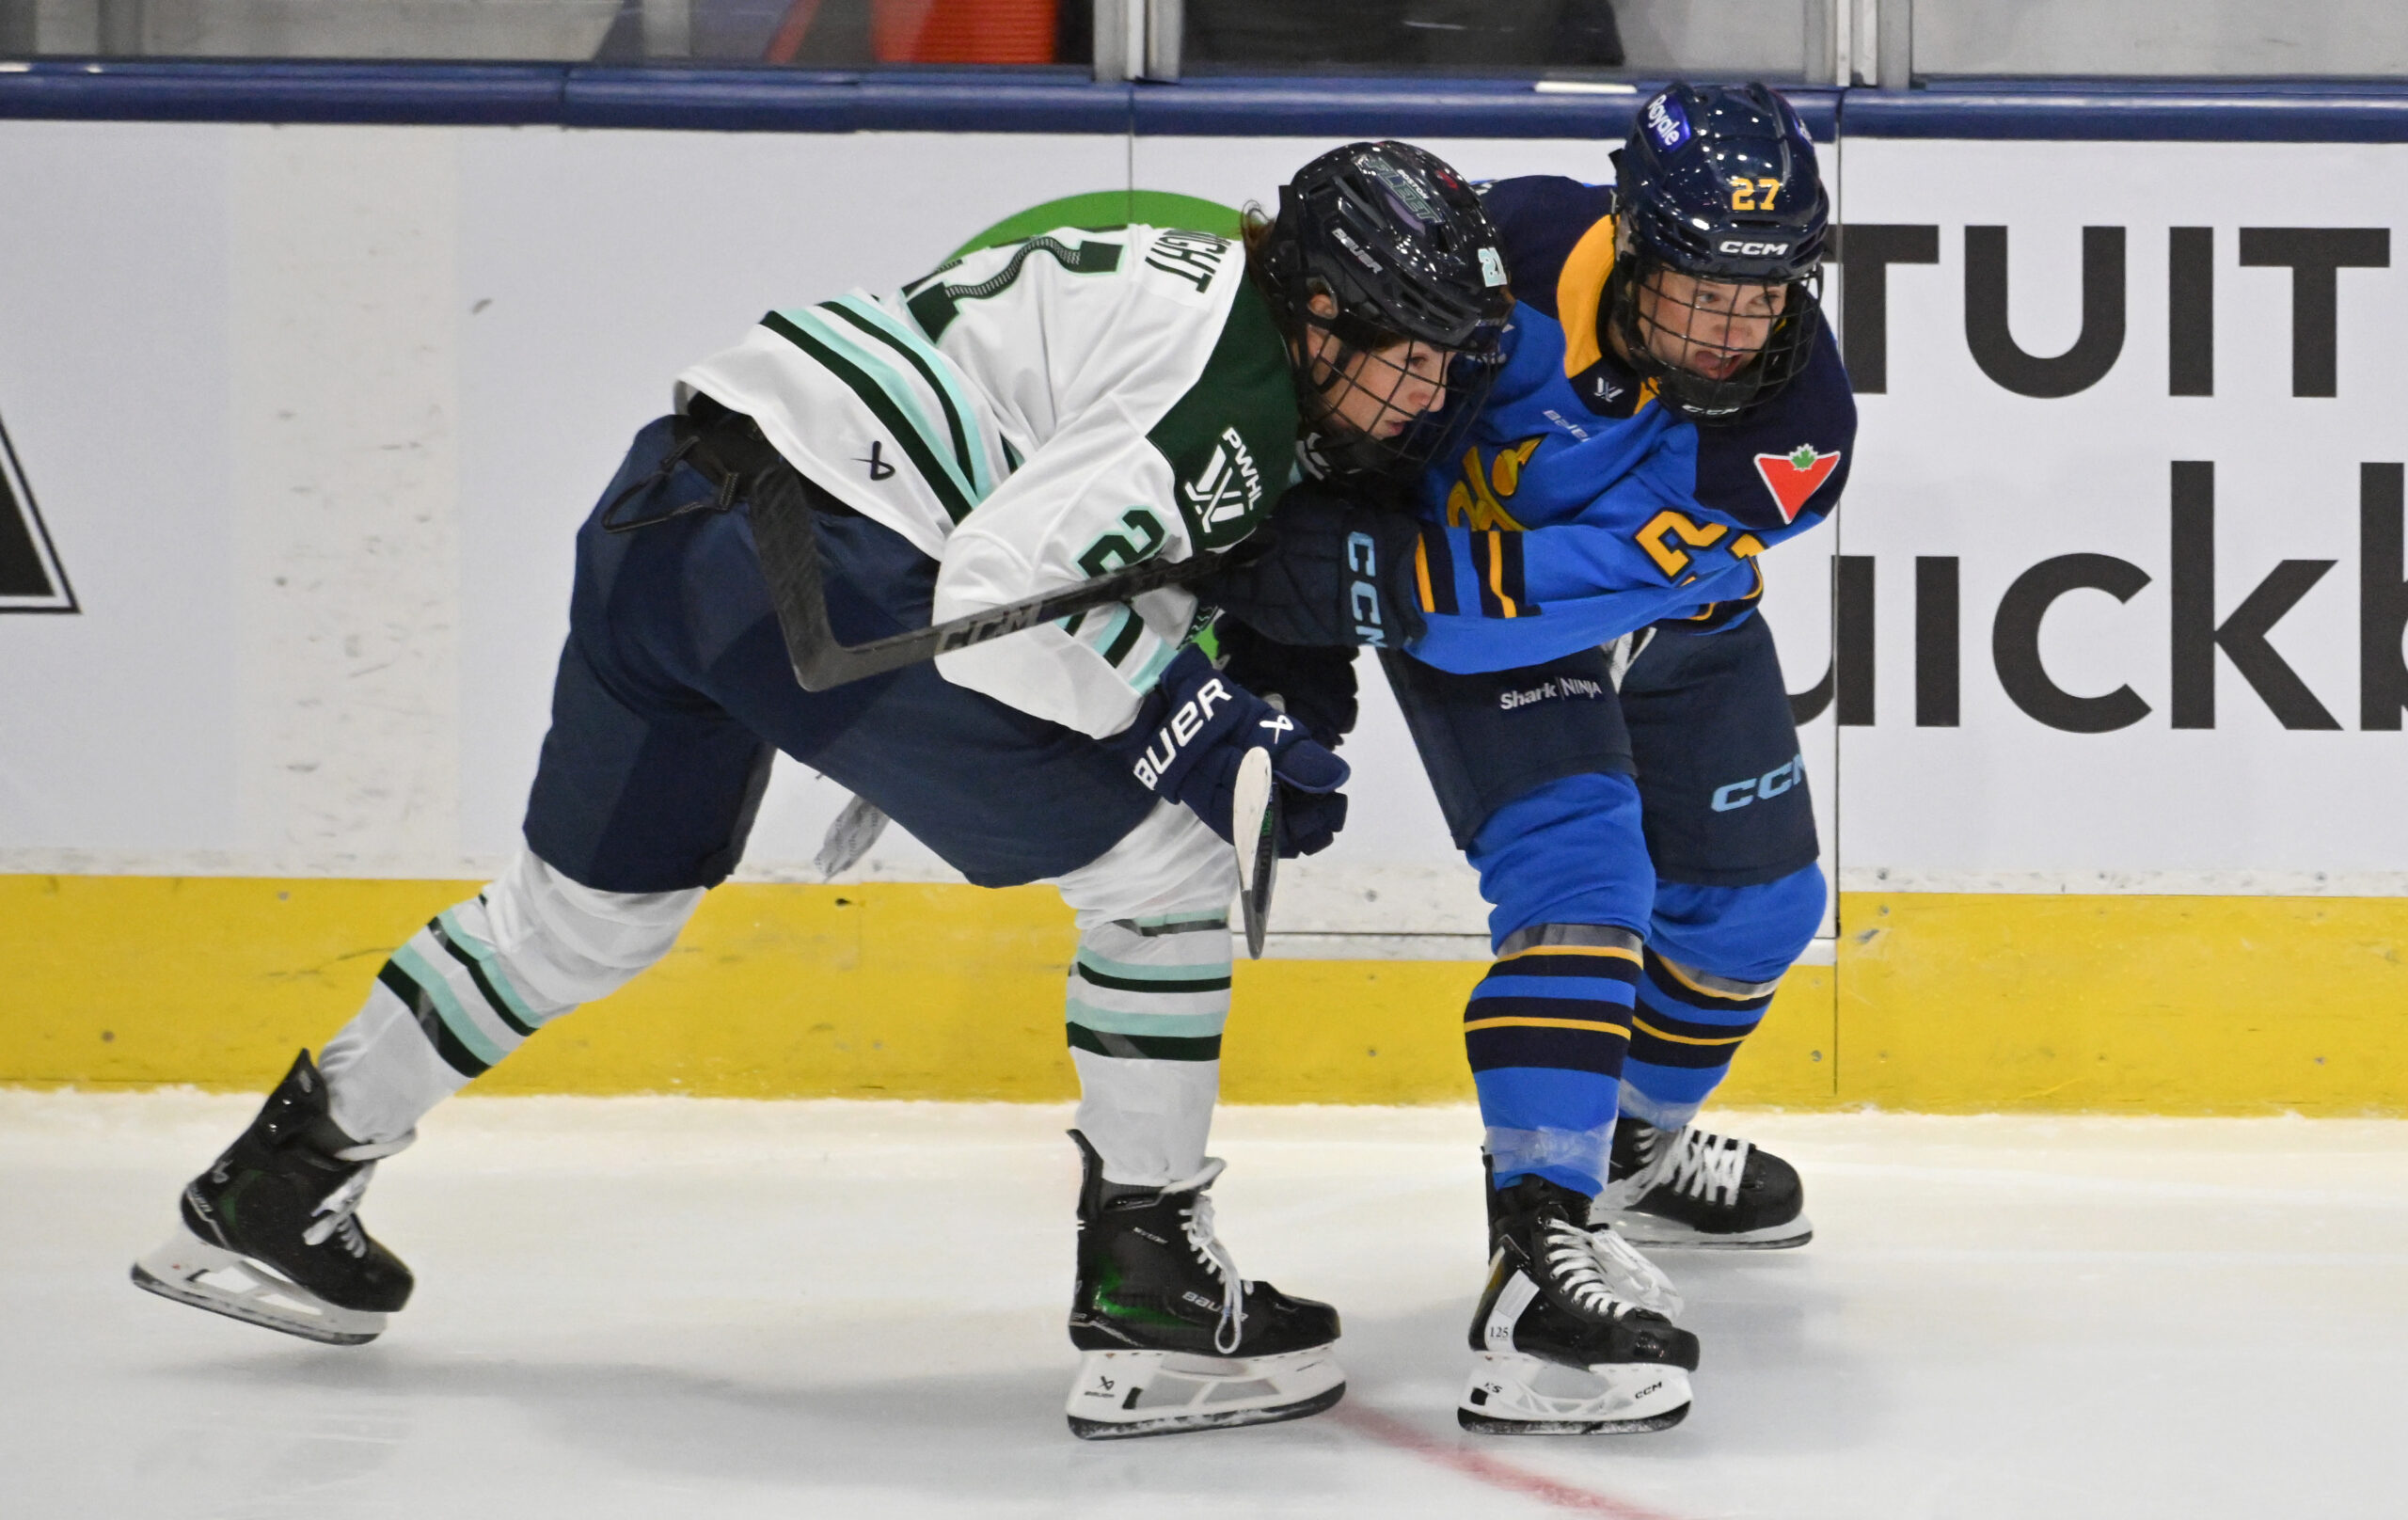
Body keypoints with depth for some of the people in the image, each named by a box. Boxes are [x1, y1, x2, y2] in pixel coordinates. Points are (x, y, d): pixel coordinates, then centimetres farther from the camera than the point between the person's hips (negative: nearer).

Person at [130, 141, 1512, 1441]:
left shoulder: (1201, 281, 18)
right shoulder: (1235, 393, -12)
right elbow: (1004, 579, -21)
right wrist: (1197, 718, -13)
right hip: (812, 564, -10)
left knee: (593, 903, 28)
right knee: (1166, 874, -2)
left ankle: (276, 1189, 39)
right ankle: (1146, 1300, 0)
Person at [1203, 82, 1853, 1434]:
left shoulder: (1793, 421, -32)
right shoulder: (1512, 254, -34)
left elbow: (1577, 589, -41)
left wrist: (1374, 576, -51)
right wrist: (1291, 597, -12)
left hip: (1671, 615, 4)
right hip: (1452, 543, -4)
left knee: (1752, 905, 16)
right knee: (1582, 871, -25)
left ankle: (1635, 1145, 46)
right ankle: (1540, 1243, -35)